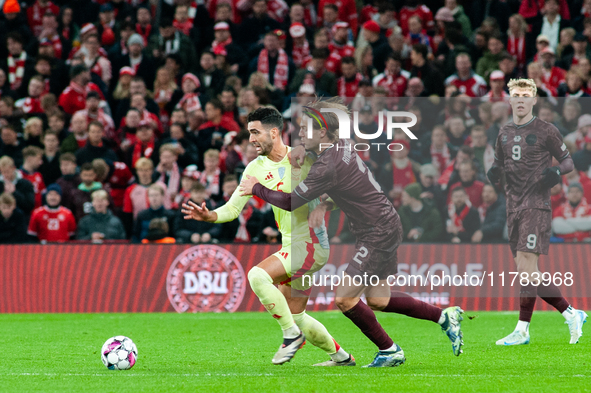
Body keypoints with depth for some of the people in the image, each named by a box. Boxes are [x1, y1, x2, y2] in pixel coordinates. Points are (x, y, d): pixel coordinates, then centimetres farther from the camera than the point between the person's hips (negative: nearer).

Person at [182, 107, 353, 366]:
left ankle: (292, 334, -12)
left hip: (311, 243, -8)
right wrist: (210, 216, -16)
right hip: (291, 247, 8)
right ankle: (341, 356, 32)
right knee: (295, 315, 13)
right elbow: (233, 208, 4)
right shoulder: (256, 169, 6)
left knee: (257, 275, -26)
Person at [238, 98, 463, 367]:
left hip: (379, 233, -10)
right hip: (387, 226, 10)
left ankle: (389, 351, 5)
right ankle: (445, 316, 21)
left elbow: (289, 202, -19)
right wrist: (325, 205, 1)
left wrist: (255, 188, -4)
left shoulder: (328, 166, -24)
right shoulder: (341, 146, 4)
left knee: (344, 298, -6)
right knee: (377, 300, 15)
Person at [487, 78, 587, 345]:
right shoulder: (505, 133, 14)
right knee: (528, 273, 5)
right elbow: (499, 164, 24)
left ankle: (522, 330, -9)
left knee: (526, 267, -15)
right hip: (514, 208, 7)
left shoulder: (546, 131, -2)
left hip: (536, 206, -7)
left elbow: (568, 161, 4)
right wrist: (494, 173, 1)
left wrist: (557, 172, -18)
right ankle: (571, 315, 15)